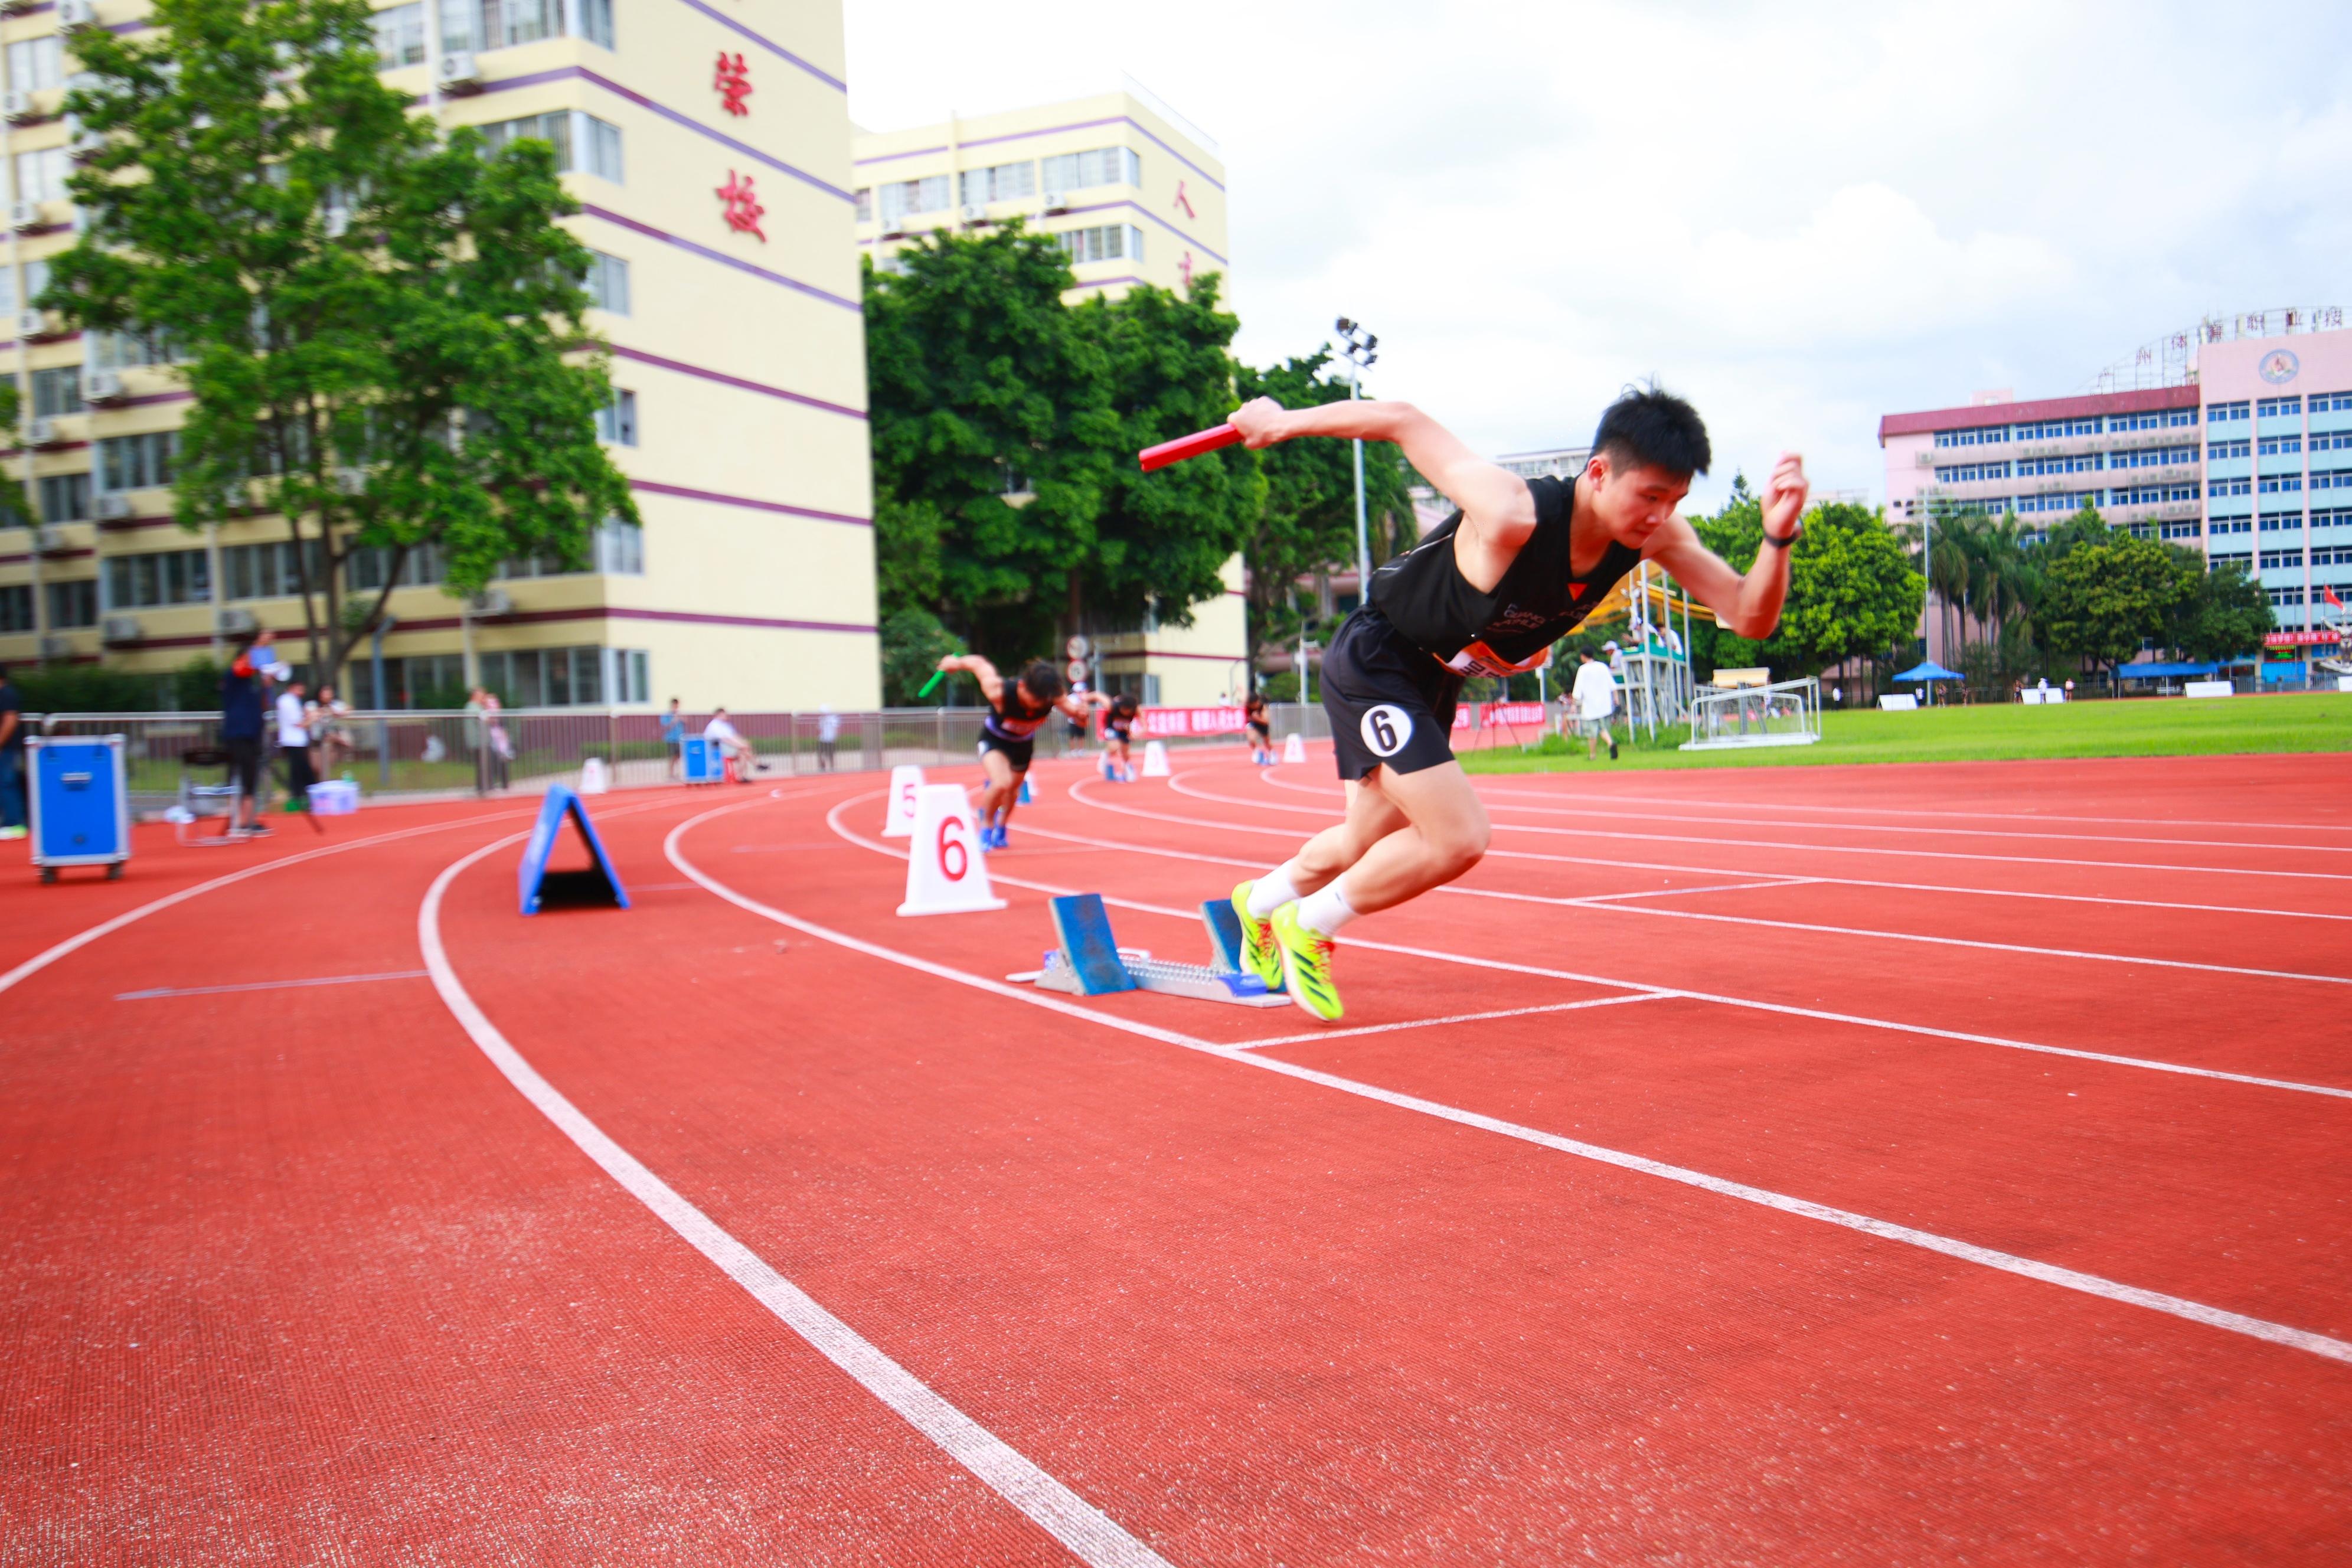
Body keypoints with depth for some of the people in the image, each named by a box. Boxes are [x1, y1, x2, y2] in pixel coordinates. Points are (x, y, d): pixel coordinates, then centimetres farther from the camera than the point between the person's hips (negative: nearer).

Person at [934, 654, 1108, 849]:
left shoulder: (1056, 696, -33)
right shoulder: (1000, 692, -41)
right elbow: (978, 663, -25)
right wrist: (957, 662, -5)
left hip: (1024, 743, 4)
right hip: (994, 739, -4)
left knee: (1013, 788, 23)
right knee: (1002, 783, -28)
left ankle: (1001, 827, 57)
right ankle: (987, 824, 4)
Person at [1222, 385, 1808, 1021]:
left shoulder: (1658, 534, -17)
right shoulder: (1514, 516, -36)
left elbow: (1750, 617, -17)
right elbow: (1403, 421, -26)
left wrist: (1777, 537, -36)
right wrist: (1284, 422, -14)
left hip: (1435, 680, 8)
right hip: (1371, 662, -8)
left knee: (1366, 849, 22)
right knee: (1458, 838, -18)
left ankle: (1256, 903, 51)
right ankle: (1306, 928, 5)